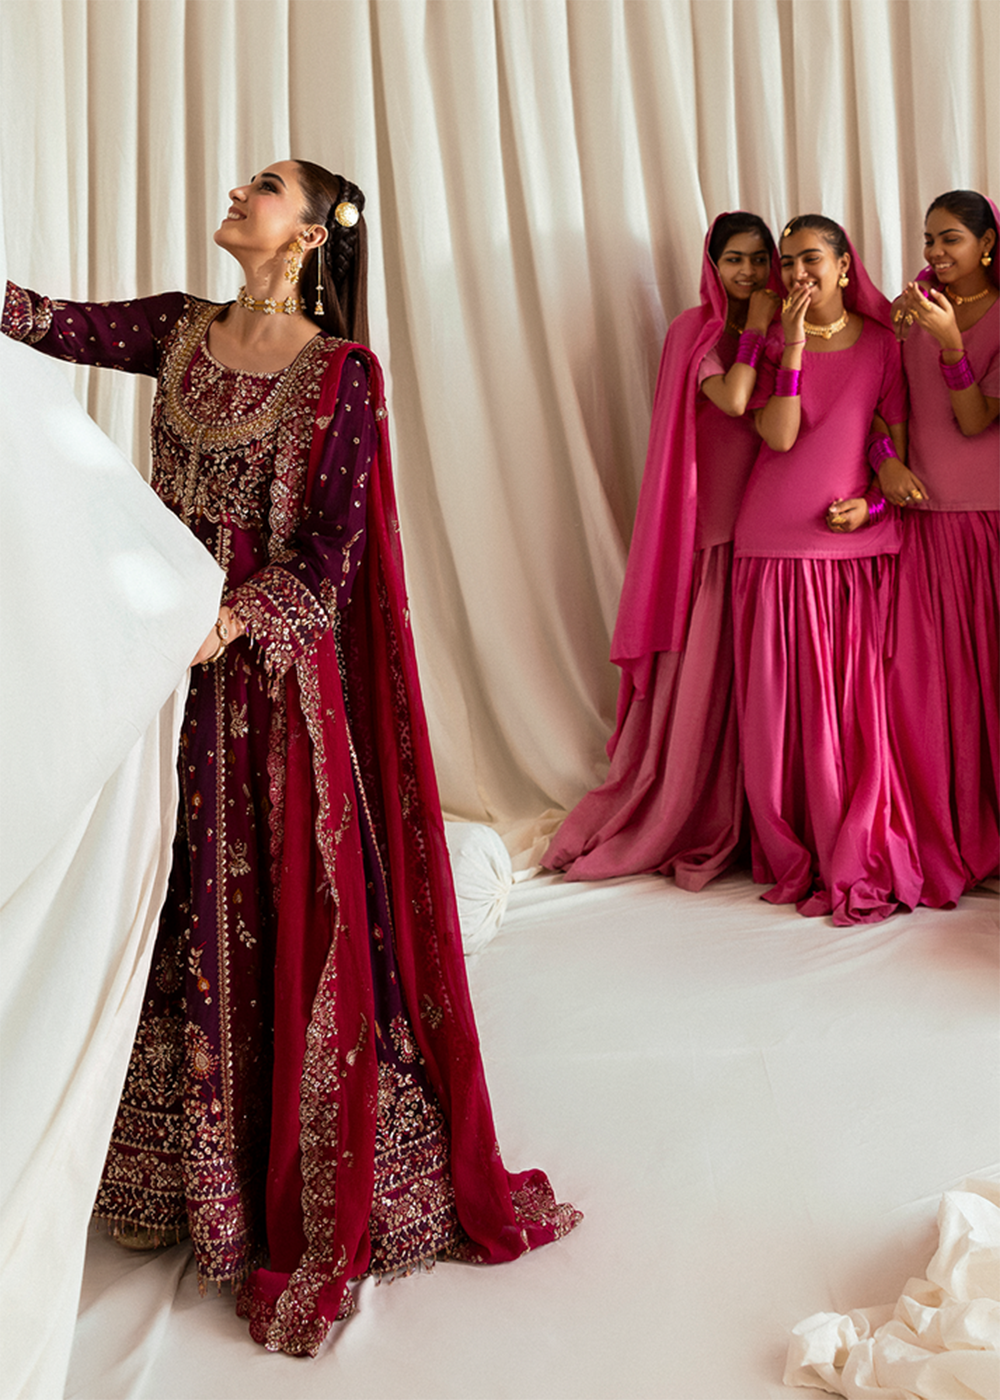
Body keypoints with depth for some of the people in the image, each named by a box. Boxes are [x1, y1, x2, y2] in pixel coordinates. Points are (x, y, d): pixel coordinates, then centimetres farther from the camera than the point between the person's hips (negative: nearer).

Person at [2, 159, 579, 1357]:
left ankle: (310, 1197, 18)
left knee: (283, 915, 1)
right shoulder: (179, 331, 11)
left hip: (274, 669, -6)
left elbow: (326, 551, -12)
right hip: (171, 656, 6)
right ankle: (190, 1169, 30)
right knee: (180, 906, 12)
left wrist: (230, 623, -25)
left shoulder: (339, 370, -7)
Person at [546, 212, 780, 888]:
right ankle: (684, 826, 13)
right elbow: (732, 400, -16)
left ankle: (738, 822, 15)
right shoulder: (696, 331, 1)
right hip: (713, 523, -4)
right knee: (701, 672, 0)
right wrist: (756, 330, -7)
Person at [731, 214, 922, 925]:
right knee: (783, 704, 3)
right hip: (777, 546, 1)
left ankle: (860, 864, 9)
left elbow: (901, 442, 8)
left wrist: (875, 502, -8)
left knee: (857, 704, -2)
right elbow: (778, 436, -8)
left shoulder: (882, 343, 6)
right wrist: (793, 346, -13)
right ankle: (797, 860, 16)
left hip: (858, 543, -1)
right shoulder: (772, 343, 7)